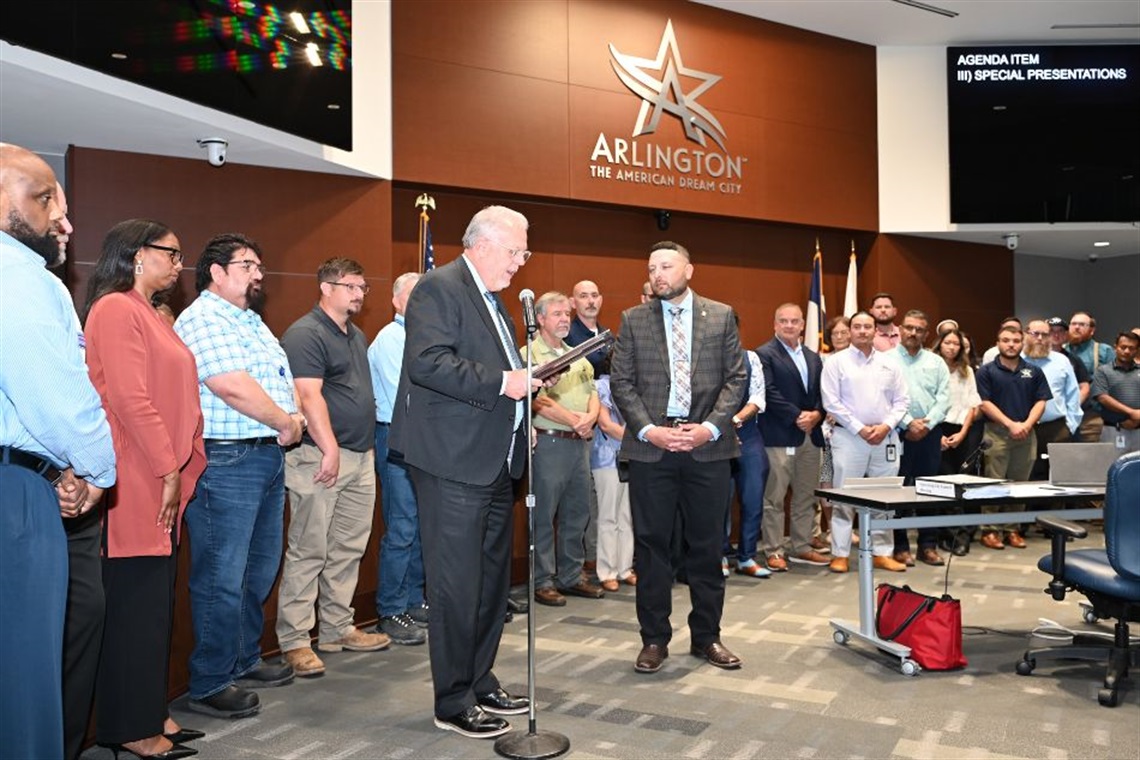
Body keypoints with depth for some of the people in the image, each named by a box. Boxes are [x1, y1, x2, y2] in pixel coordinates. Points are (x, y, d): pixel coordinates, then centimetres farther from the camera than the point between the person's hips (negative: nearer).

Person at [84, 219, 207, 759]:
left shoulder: (151, 315, 18)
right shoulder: (116, 309, -11)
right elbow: (129, 400, -19)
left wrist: (182, 469, 10)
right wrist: (169, 470, -16)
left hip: (163, 484, 9)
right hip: (137, 486, -9)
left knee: (153, 602, 14)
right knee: (137, 603, -1)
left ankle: (147, 712, 24)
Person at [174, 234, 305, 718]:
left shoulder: (250, 321, 20)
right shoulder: (204, 319, -11)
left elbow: (279, 381, 22)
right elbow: (233, 387, -21)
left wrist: (293, 415, 2)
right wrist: (286, 422, -10)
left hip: (268, 458, 10)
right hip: (226, 460, -10)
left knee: (260, 569, 17)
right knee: (221, 578, -3)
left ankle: (244, 661, 31)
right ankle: (210, 685, 8)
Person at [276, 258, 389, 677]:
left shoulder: (357, 336, 19)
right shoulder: (306, 334, -9)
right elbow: (309, 396, -18)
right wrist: (331, 450, -23)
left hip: (362, 457, 9)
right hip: (321, 458, -9)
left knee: (348, 549, 13)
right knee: (308, 552, -3)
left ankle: (338, 629, 23)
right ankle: (293, 641, 5)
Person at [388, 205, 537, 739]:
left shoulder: (492, 298, 19)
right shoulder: (439, 288, -10)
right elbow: (426, 361, -23)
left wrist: (524, 380, 9)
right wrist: (501, 382, -24)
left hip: (495, 462, 10)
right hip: (454, 462, -10)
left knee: (492, 580, 17)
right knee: (458, 586, -2)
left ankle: (480, 682, 32)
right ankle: (454, 704, 12)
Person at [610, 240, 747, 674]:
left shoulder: (721, 316, 7)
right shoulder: (633, 320, 6)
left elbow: (735, 378, 4)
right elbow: (621, 382, 3)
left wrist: (711, 427, -10)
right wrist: (648, 430, -10)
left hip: (708, 445, 0)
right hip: (650, 445, 0)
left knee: (707, 544, 8)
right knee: (651, 544, 4)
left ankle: (707, 636, 22)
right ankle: (654, 639, 16)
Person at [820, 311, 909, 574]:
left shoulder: (889, 363, 11)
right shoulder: (836, 362, 0)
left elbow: (901, 400, 9)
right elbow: (831, 402, -7)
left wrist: (886, 426, -7)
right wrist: (860, 429, -11)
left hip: (885, 437, 4)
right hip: (848, 437, -3)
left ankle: (882, 553, 16)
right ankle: (840, 554, 6)